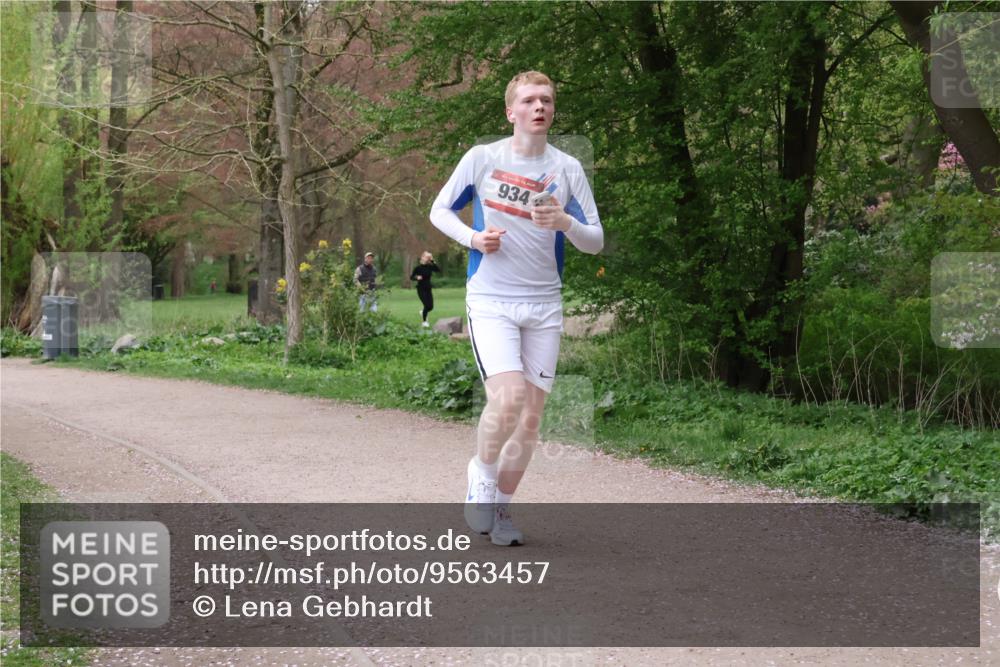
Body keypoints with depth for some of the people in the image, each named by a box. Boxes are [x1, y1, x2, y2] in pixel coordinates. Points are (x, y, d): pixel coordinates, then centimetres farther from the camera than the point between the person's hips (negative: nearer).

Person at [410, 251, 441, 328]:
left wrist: (433, 262, -14)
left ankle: (423, 312, 36)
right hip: (421, 289, -4)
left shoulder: (430, 267, 1)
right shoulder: (418, 267, -7)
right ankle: (424, 321, 10)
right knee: (427, 305, -11)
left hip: (428, 289, 4)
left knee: (431, 306, 1)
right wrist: (417, 277, -22)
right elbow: (411, 277, -1)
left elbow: (438, 270, -12)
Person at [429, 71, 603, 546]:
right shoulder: (482, 158, 0)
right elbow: (439, 211, 10)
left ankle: (500, 506, 21)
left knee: (531, 416, 3)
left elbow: (595, 242, 4)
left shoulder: (567, 169, 4)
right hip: (490, 300, -3)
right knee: (508, 398, -22)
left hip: (544, 306, 3)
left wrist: (565, 223, -17)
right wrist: (473, 238, -10)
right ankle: (481, 477, 4)